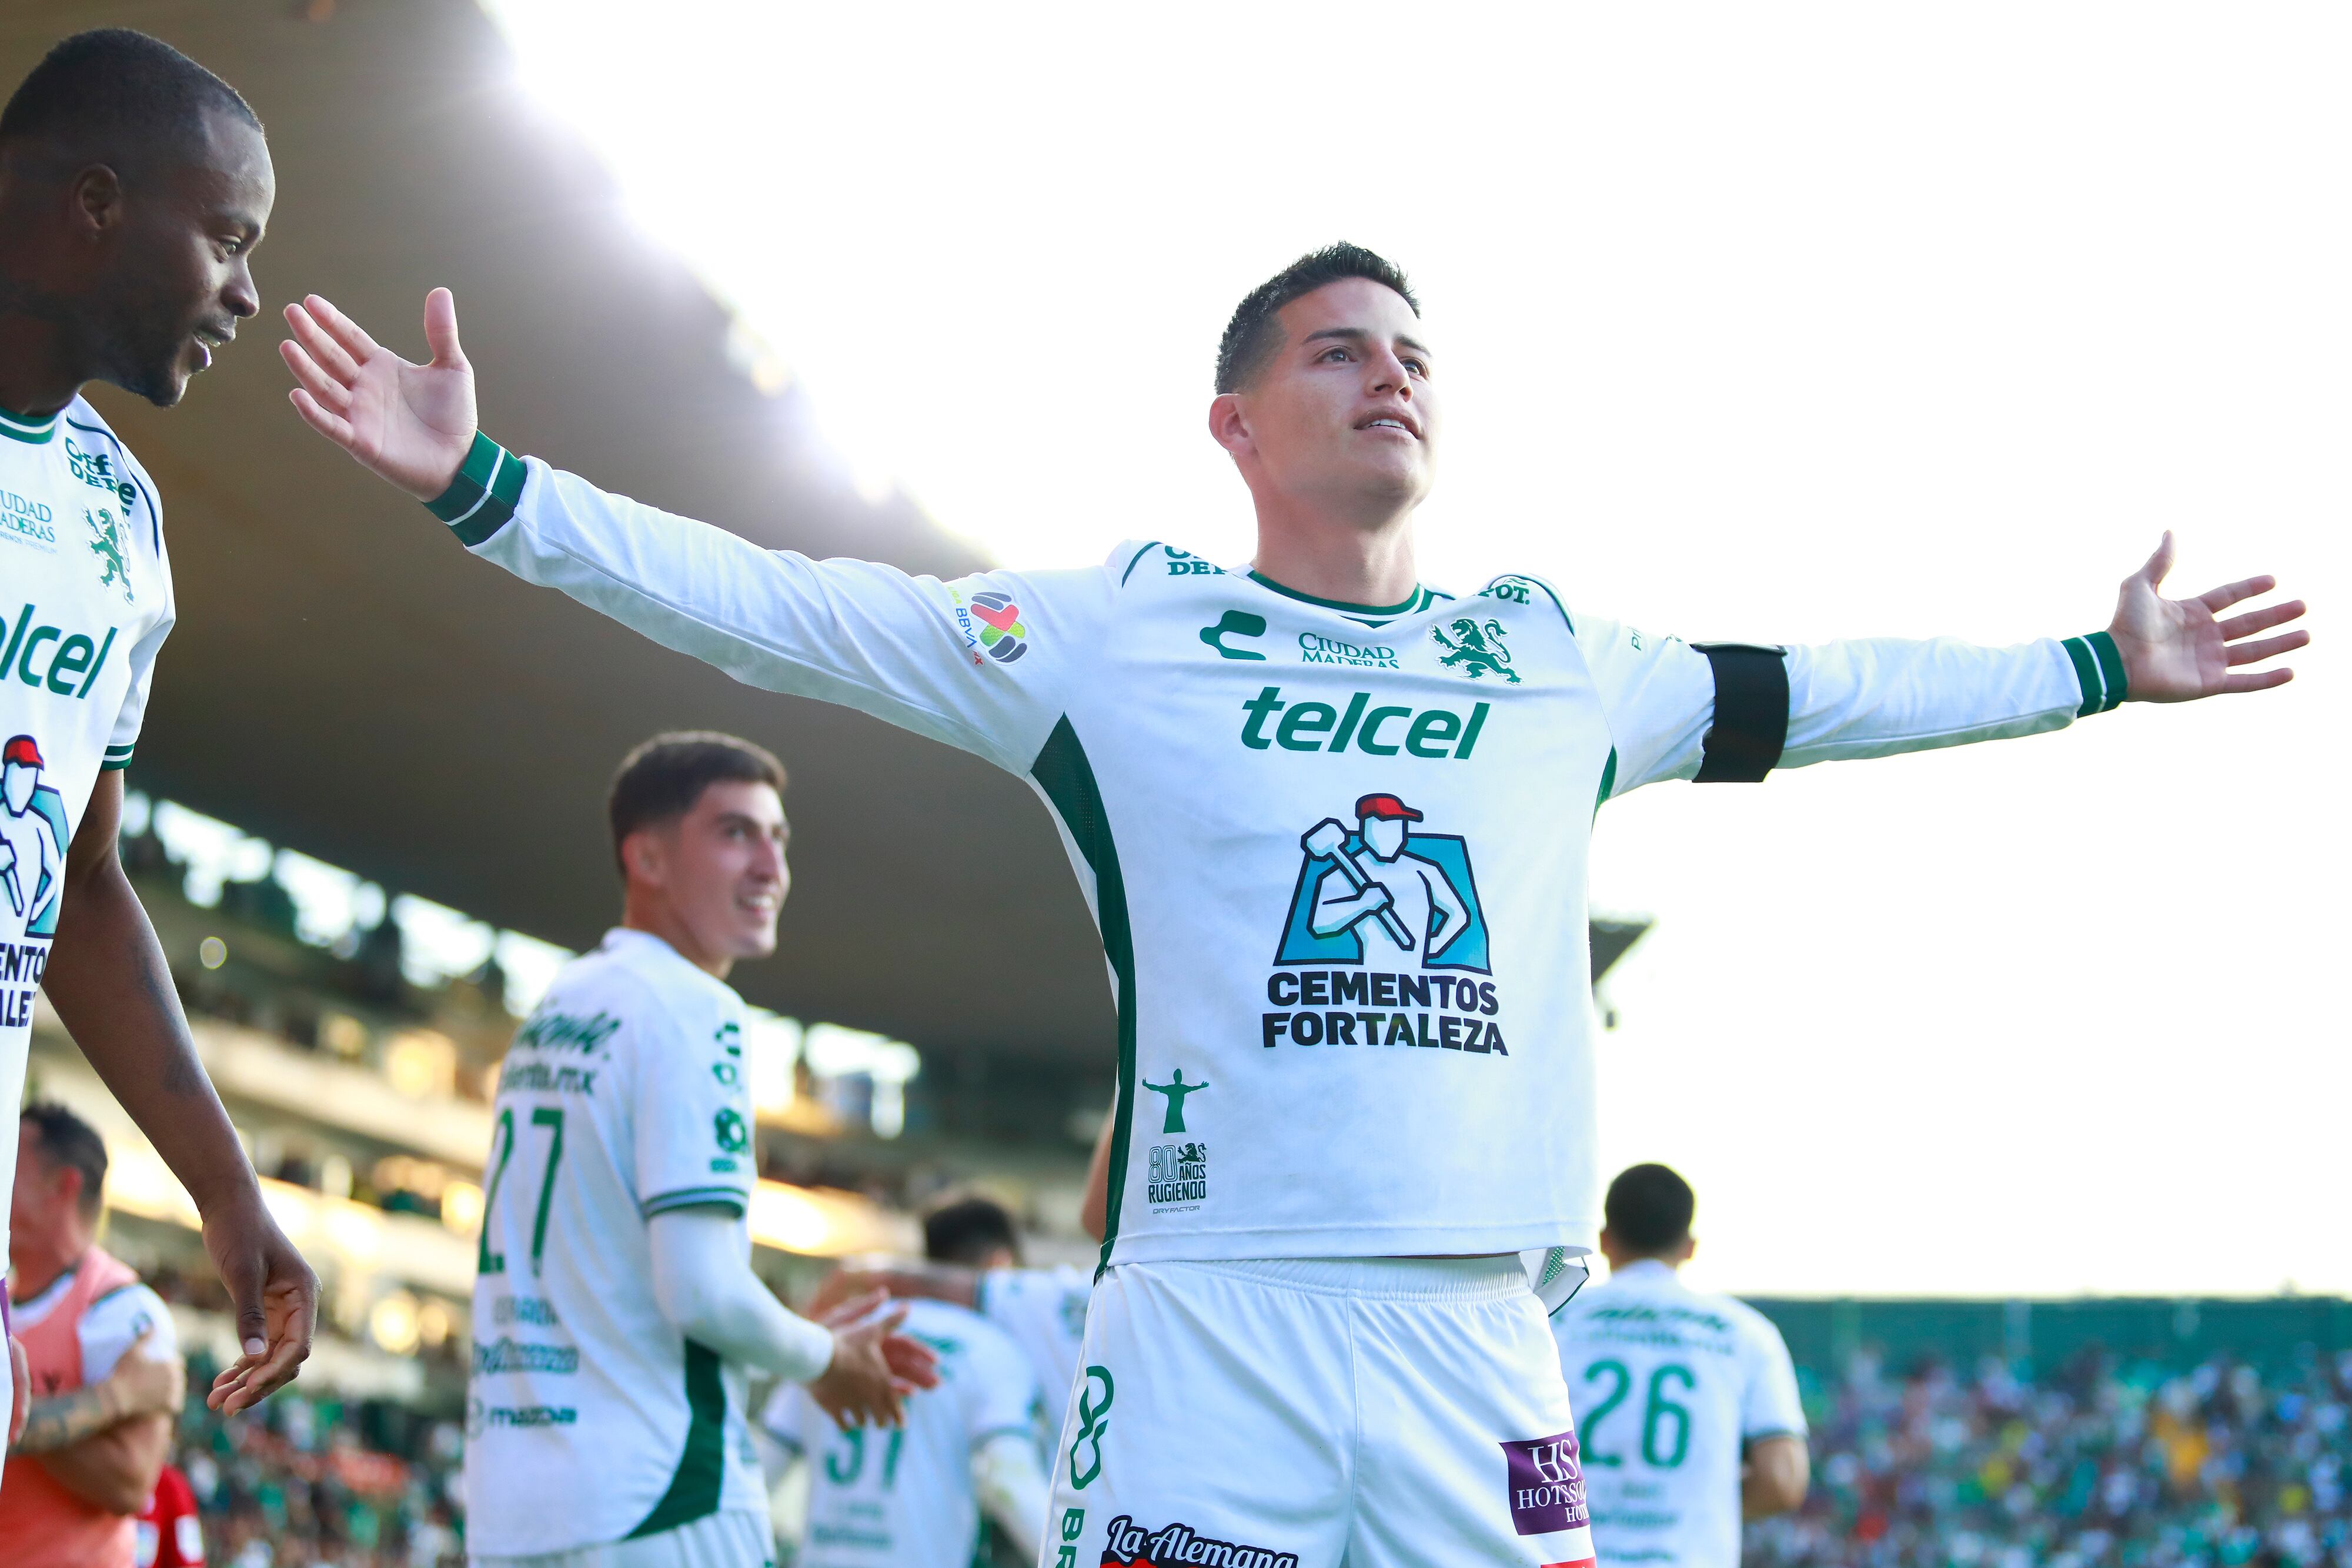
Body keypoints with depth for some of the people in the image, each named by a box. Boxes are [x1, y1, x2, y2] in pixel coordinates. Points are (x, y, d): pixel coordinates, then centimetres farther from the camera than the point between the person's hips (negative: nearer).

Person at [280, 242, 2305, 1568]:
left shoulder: (1554, 661, 17)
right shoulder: (1116, 634, 6)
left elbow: (1809, 695, 28)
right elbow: (780, 607, 3)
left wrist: (2098, 670, 35)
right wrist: (488, 488, -4)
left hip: (1478, 1336, 3)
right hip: (1208, 1320, -3)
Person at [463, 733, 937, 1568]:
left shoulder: (548, 1018, 18)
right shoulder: (689, 1011, -9)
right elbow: (700, 1289, -18)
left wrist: (817, 1341, 20)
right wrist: (823, 1359, 1)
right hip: (657, 1501, -9)